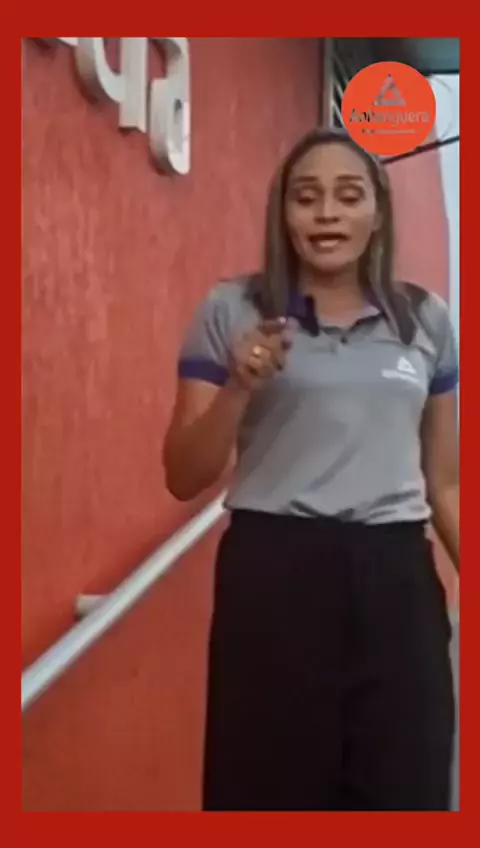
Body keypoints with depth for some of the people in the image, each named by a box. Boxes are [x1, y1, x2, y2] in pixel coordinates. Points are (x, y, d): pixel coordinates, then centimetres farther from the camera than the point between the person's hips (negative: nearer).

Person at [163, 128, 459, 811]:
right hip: (274, 577, -2)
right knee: (274, 791, 6)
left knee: (404, 790, 5)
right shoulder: (230, 311, 2)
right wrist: (239, 387, -14)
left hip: (396, 579, 3)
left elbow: (445, 484, 14)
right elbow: (184, 478, 1)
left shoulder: (427, 320, 10)